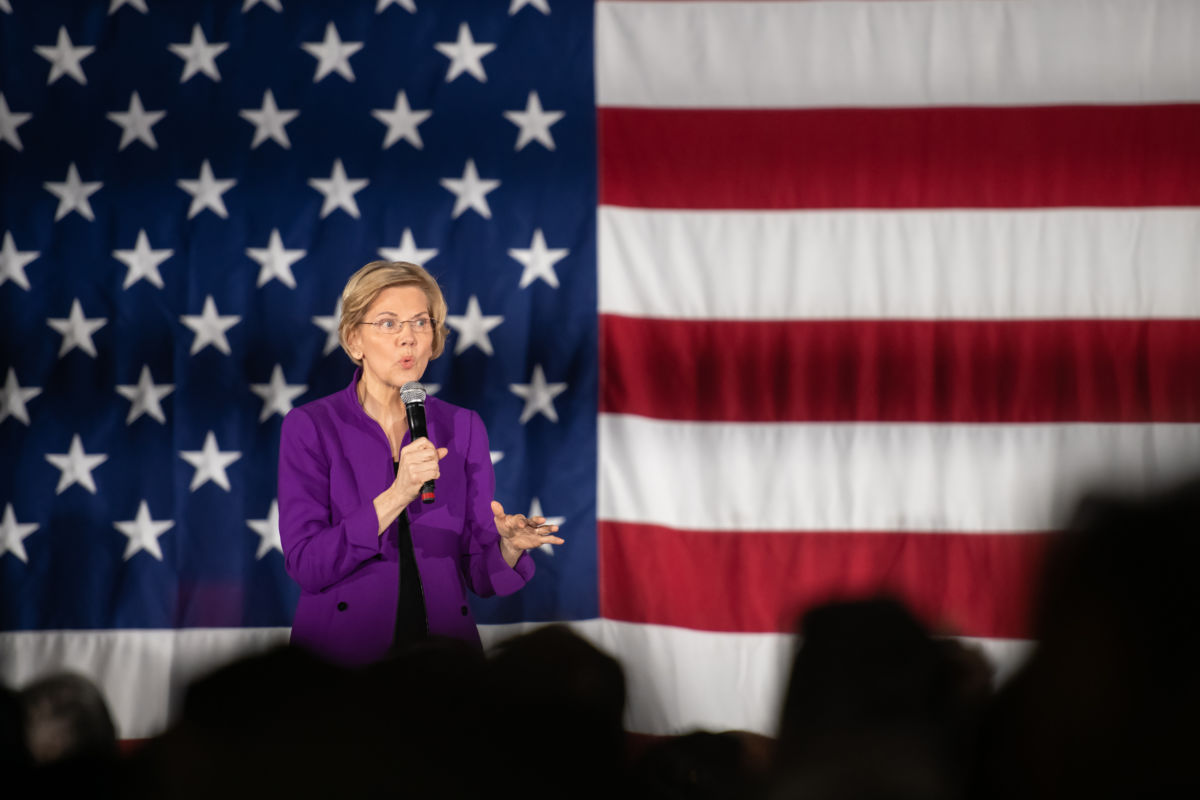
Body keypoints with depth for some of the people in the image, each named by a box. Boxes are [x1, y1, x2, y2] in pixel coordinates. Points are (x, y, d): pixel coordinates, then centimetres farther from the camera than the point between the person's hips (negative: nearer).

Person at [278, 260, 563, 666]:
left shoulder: (463, 428, 7)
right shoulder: (310, 427, -3)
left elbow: (480, 572, 5)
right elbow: (305, 564, -13)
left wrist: (510, 545, -16)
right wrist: (395, 497, -22)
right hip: (345, 655, -3)